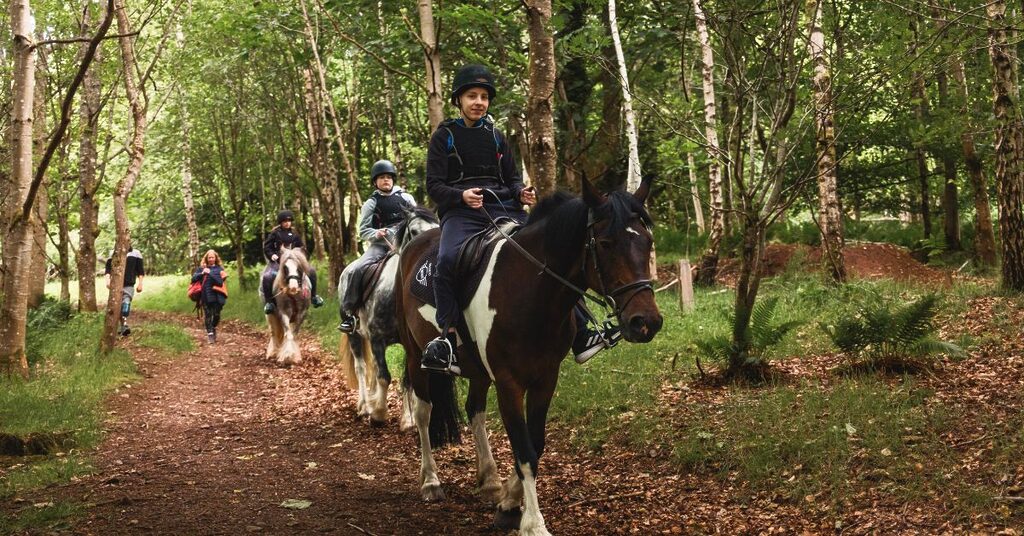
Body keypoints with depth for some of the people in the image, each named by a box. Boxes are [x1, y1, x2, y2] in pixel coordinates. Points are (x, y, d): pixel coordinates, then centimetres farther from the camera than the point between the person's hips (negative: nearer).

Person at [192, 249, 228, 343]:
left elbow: (220, 282, -7)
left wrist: (210, 274, -15)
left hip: (217, 296, 0)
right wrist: (202, 274, -12)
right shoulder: (201, 268, 9)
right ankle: (210, 333, 2)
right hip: (206, 296, 0)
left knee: (216, 315, 3)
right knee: (208, 315, -3)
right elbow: (193, 278, 4)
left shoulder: (219, 268, 5)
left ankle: (213, 328, 31)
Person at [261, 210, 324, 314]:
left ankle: (313, 296, 5)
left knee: (311, 271, -8)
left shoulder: (294, 234, 12)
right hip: (277, 261, -3)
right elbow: (267, 247, 3)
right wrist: (271, 255, -13)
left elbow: (301, 248, 21)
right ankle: (269, 301, -20)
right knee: (267, 277, -31)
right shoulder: (275, 233, 3)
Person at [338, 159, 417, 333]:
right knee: (356, 270, -23)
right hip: (380, 244, -1)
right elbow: (363, 230, 8)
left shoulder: (405, 198, 14)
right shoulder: (371, 203, 11)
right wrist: (376, 233, -12)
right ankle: (347, 313, -16)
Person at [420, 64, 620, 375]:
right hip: (461, 212, -4)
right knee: (448, 259, -36)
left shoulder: (495, 136, 20)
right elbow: (434, 185, 1)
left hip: (503, 209, 5)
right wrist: (462, 195, -19)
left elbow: (512, 177, 22)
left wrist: (521, 193, -2)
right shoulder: (444, 137, 7)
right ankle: (447, 338, -30)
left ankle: (581, 337, -5)